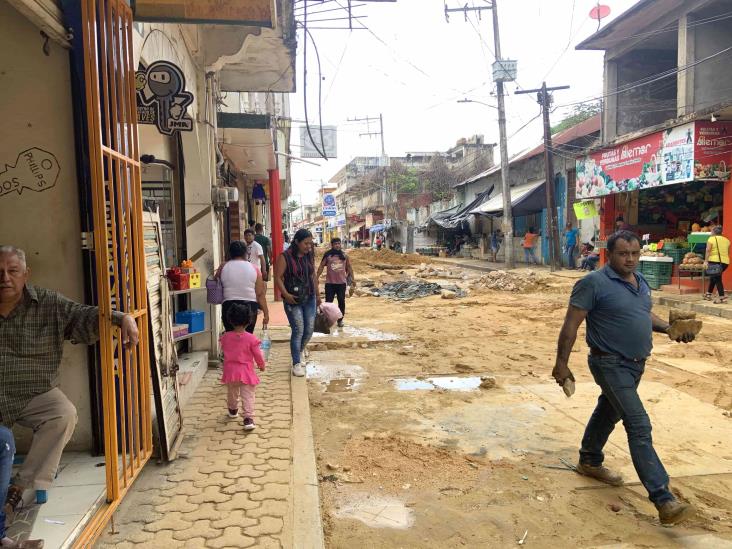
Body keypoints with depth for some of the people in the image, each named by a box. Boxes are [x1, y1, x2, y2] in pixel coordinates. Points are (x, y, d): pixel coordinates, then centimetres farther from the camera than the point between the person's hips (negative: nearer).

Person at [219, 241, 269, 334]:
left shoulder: (223, 268, 3)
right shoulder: (254, 268, 2)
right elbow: (260, 294, 0)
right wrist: (266, 312, 2)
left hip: (229, 306, 0)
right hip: (250, 306, 0)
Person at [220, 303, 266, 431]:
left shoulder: (226, 337, -5)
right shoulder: (251, 338, -13)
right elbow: (258, 355, -7)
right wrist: (262, 365, 11)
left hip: (230, 371, 4)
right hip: (246, 372, -4)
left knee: (232, 393, 25)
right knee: (248, 396, -1)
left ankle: (233, 410, 47)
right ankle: (249, 418, -10)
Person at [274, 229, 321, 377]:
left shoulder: (310, 256, 7)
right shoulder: (285, 257, -11)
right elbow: (278, 277, -11)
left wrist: (317, 294, 17)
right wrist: (286, 295, -18)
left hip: (309, 298, 6)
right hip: (293, 300, -6)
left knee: (309, 329, 8)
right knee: (298, 330, -7)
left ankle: (299, 353, 34)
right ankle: (296, 363, 4)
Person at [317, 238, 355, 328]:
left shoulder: (344, 255, 5)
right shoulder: (327, 255, -1)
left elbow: (349, 267, 13)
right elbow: (321, 267, 1)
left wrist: (353, 279, 10)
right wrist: (317, 278, -6)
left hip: (342, 282, 2)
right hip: (330, 283, -2)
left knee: (341, 301, 5)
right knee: (328, 301, 0)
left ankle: (340, 320, 17)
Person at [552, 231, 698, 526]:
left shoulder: (640, 282, 8)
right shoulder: (594, 283, -18)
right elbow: (571, 324, -17)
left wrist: (670, 328, 3)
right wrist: (561, 364, -18)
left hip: (636, 364, 9)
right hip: (612, 365, -8)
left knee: (609, 412, 23)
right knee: (639, 427, -11)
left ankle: (590, 462, 44)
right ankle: (664, 501, -9)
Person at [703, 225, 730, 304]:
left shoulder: (711, 239, -3)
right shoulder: (726, 240, 14)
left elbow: (708, 250, -12)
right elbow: (728, 252, 16)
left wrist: (706, 261, -15)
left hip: (715, 261, -6)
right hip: (725, 262, 6)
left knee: (717, 279, -5)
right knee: (713, 277, 21)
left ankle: (722, 297, -12)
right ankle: (708, 294, 29)